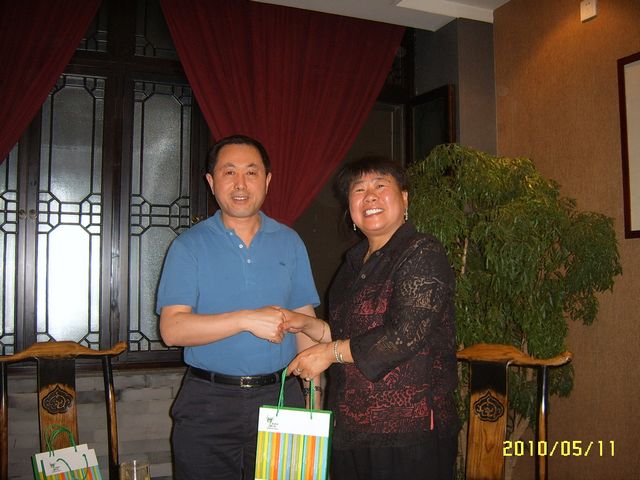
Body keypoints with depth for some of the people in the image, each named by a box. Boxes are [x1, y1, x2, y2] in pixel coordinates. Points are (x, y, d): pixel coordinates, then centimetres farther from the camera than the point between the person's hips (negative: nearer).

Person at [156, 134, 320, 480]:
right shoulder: (189, 246, -2)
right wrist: (247, 319, -20)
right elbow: (172, 329, -11)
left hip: (279, 399, 2)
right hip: (208, 403, -2)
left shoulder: (290, 243, 7)